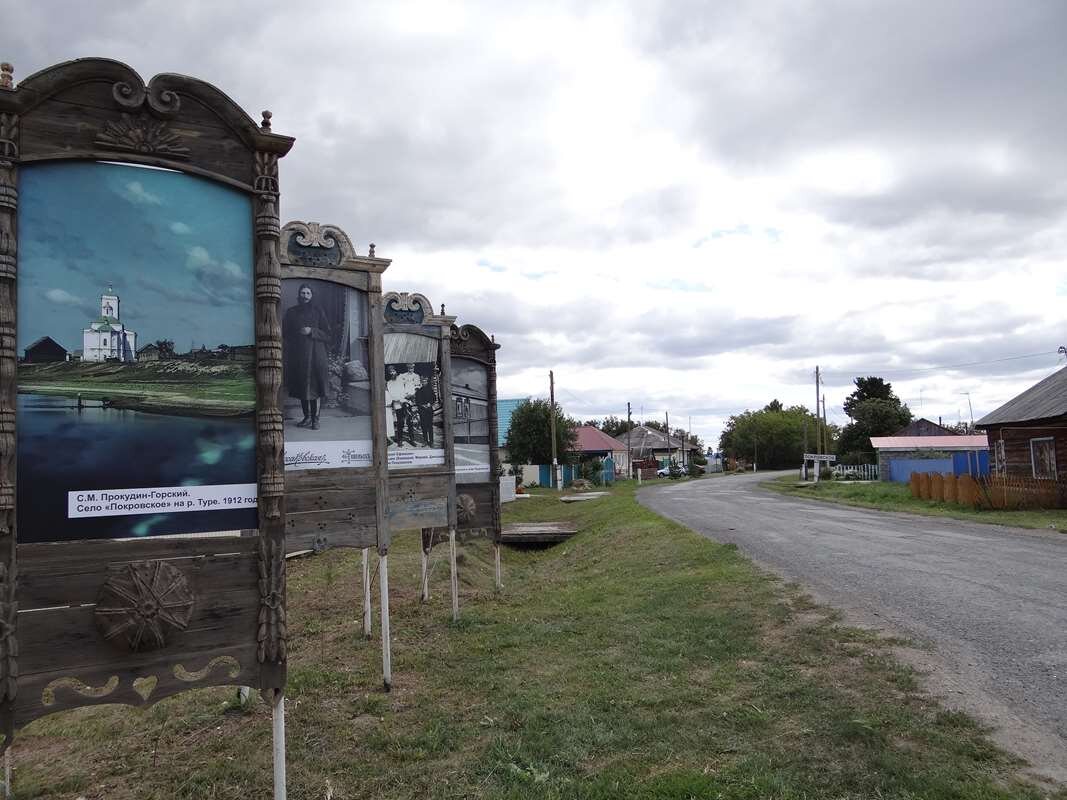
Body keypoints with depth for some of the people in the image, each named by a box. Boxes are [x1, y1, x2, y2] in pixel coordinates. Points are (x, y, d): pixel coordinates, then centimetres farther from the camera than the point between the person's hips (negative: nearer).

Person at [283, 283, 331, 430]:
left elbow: (327, 334, 2)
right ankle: (307, 417, 13)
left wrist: (311, 331, -15)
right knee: (301, 387, 4)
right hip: (297, 356, 3)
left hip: (315, 355, -3)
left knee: (314, 387, -7)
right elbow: (285, 335, 9)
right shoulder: (291, 313, 10)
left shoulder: (318, 312, 4)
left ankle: (315, 419, -2)